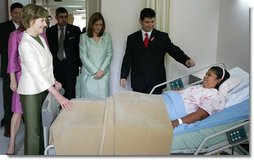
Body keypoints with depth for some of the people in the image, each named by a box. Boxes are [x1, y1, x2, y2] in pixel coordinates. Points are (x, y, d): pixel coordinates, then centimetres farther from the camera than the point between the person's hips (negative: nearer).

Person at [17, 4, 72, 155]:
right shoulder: (25, 44, -20)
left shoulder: (40, 38, 5)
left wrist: (53, 80, 3)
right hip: (31, 92, -7)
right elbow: (36, 73, -26)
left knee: (43, 126, 16)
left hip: (44, 88, 7)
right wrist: (57, 95, -29)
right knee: (33, 130, 2)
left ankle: (42, 153, 32)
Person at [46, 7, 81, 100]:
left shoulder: (75, 30, 4)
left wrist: (81, 64, 1)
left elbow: (79, 47, 4)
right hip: (56, 65, 2)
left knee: (70, 91, -5)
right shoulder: (49, 31, 8)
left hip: (71, 65, -2)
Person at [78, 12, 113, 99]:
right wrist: (95, 71, -9)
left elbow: (109, 55, 5)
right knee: (88, 99, -1)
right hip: (88, 74, -1)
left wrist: (102, 70, -7)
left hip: (103, 74, 1)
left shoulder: (107, 36, 7)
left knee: (102, 98, -1)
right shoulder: (84, 37, 2)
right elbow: (83, 56, -3)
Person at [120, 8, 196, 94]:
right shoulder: (132, 38, 8)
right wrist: (123, 76, 2)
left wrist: (186, 60, -21)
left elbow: (174, 50, -3)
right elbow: (127, 59, 8)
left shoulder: (163, 37, 5)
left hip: (156, 82, 0)